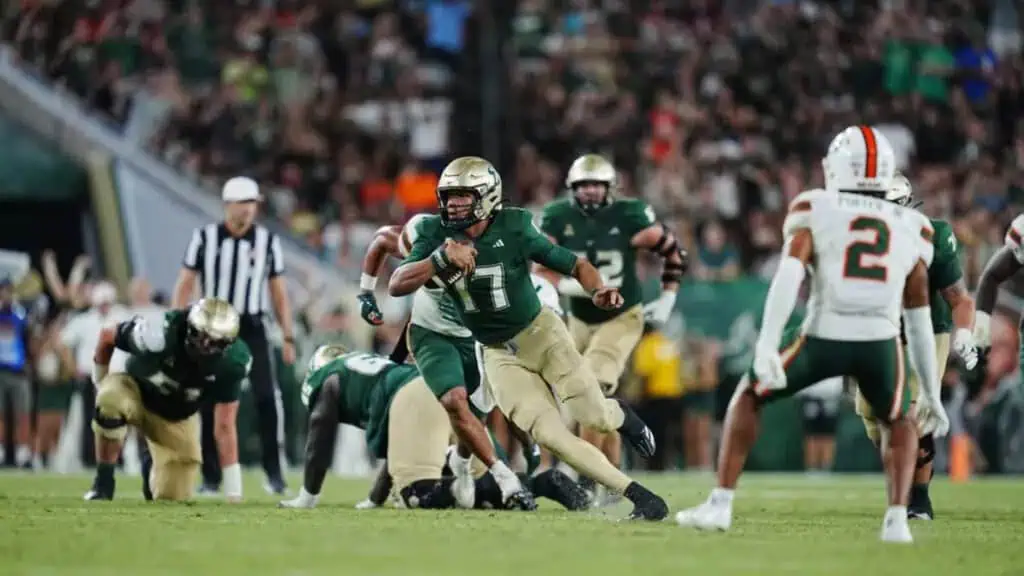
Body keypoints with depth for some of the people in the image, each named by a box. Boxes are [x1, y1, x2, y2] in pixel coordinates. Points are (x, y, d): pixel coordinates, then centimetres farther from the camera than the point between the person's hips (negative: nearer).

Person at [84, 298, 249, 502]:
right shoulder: (160, 335, -36)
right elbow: (107, 336, -17)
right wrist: (100, 382, -3)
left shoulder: (231, 363, -28)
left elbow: (224, 426, -24)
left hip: (177, 417, 3)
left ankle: (152, 470, 35)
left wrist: (233, 493, -26)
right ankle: (103, 483, -19)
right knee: (112, 401, -39)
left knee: (172, 498, -2)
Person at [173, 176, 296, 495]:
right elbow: (185, 285, 2)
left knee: (267, 397, -14)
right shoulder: (205, 238, -1)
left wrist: (288, 336, 4)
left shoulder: (268, 241, 2)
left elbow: (278, 292, 8)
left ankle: (274, 471, -6)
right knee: (210, 403, 1)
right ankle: (211, 477, 11)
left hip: (251, 328, 0)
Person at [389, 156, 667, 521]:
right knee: (549, 435, -13)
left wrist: (598, 290, -30)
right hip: (498, 354, 2)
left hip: (539, 332, -2)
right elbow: (396, 286, -19)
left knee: (592, 417, -13)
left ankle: (619, 414, 27)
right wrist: (441, 257, -33)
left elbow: (576, 265, -9)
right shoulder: (436, 234, -9)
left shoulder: (514, 229, -15)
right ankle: (636, 495, -5)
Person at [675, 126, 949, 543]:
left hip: (823, 337, -1)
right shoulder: (911, 227, 20)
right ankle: (897, 518, 8)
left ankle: (720, 505, 18)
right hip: (880, 343, 1)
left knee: (748, 396, 25)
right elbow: (919, 320, 21)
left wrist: (766, 345, -14)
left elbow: (790, 274, -6)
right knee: (898, 423, 30)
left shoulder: (814, 209, 13)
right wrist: (931, 395, 27)